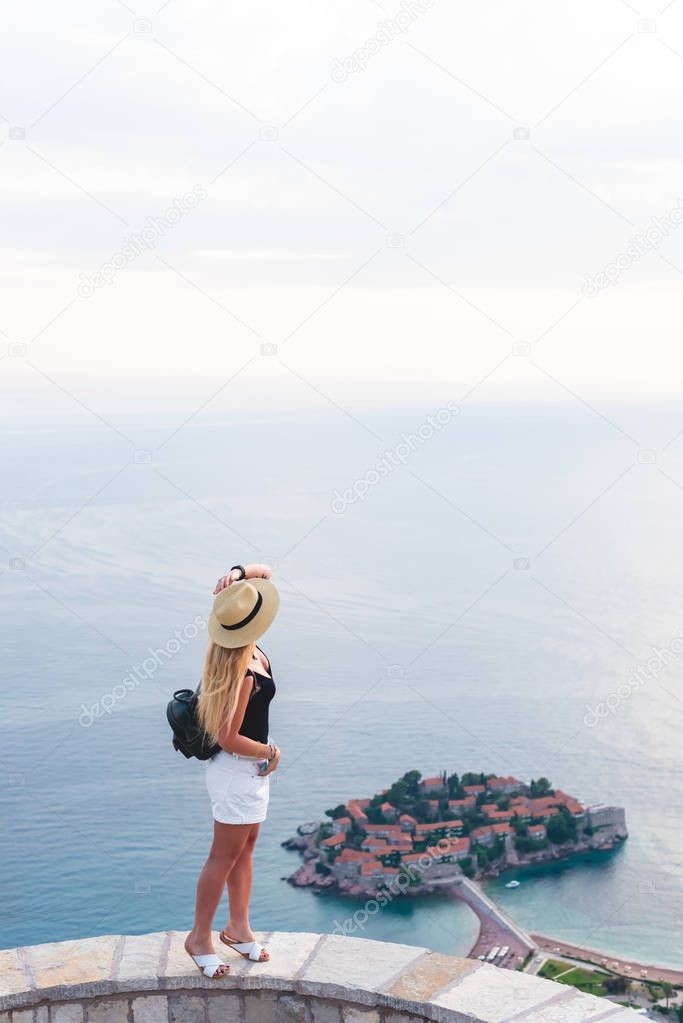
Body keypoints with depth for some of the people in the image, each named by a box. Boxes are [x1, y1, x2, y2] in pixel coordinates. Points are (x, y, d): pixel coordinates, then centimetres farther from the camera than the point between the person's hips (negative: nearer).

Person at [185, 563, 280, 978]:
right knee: (226, 856, 5)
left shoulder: (242, 646, -6)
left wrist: (239, 573, -20)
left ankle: (239, 927, 33)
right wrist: (270, 753, -10)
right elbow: (228, 738, -25)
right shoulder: (242, 674, -31)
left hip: (252, 765, 9)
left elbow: (265, 572, 1)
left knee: (246, 846, 20)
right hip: (240, 769, -9)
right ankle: (200, 937, 20)